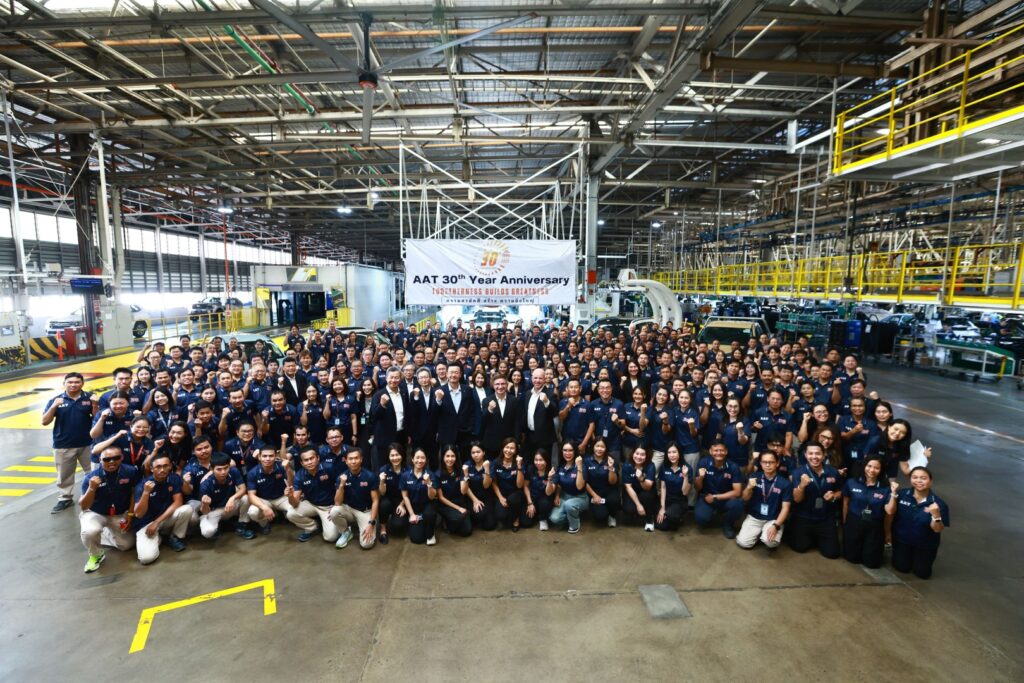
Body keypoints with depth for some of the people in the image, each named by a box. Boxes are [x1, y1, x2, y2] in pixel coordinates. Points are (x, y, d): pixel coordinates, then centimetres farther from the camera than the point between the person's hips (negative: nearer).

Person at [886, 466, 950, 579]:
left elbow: (937, 530, -21)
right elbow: (890, 511, -24)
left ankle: (917, 557, 44)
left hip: (925, 544, 0)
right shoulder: (902, 494, -19)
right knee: (901, 568, 14)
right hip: (901, 539, 0)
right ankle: (909, 556, 44)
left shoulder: (938, 503, -21)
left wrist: (936, 515, -40)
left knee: (923, 573, 14)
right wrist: (894, 494, -32)